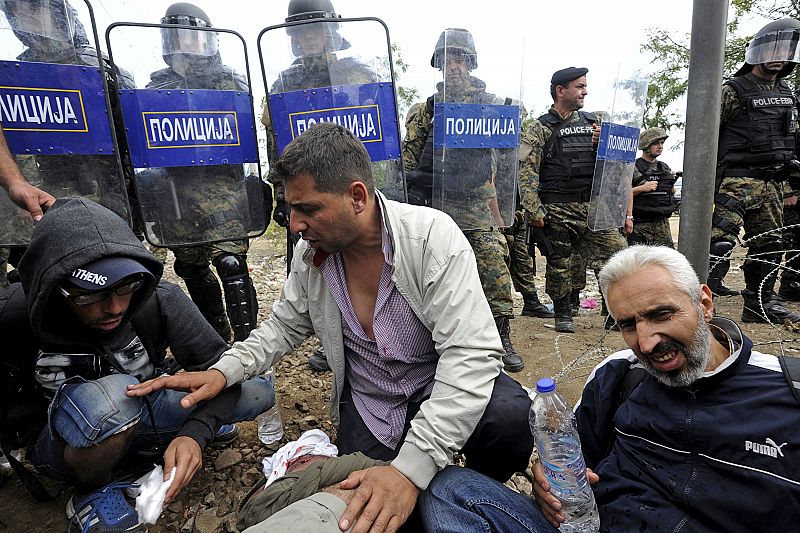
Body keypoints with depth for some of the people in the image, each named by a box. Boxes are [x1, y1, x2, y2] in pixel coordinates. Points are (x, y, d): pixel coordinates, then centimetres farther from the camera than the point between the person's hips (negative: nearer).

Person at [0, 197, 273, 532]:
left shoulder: (160, 300, -23)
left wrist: (196, 431, -34)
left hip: (136, 415, 2)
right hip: (61, 441, -2)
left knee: (257, 393, -11)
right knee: (111, 395, -38)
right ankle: (92, 492, -7)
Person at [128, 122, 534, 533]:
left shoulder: (433, 236, -26)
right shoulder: (311, 253, -9)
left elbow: (471, 353, -31)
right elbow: (285, 326, 6)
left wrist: (411, 467, -39)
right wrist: (223, 372, -12)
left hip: (441, 386, -3)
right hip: (367, 401, 3)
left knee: (509, 415, -30)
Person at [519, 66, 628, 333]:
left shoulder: (591, 122, 14)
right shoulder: (540, 128, -1)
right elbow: (527, 172, -9)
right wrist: (534, 211, -17)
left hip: (593, 206, 5)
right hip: (558, 209, -4)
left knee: (617, 251, -2)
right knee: (559, 262, 4)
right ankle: (562, 313, 22)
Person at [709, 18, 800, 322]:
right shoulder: (733, 90, -3)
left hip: (771, 183, 8)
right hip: (736, 180, -8)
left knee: (768, 245, 11)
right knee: (720, 242, -18)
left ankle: (760, 304, 22)